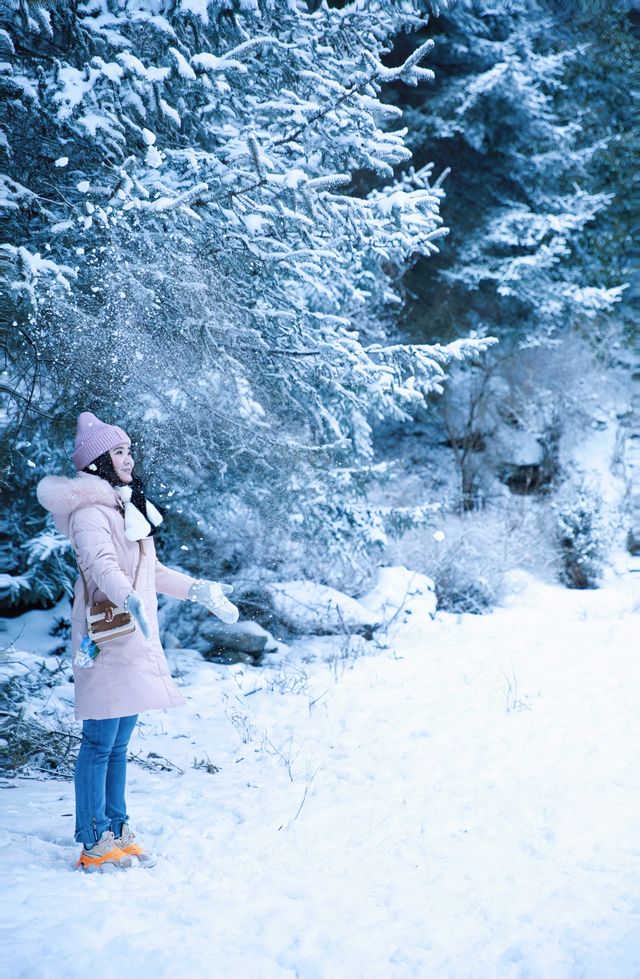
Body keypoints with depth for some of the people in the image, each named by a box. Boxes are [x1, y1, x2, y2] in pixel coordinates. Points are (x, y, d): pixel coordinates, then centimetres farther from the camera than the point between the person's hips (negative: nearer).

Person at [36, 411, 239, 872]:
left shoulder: (127, 507, 19)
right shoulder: (90, 510, -12)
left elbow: (151, 571, 27)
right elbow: (101, 564, -30)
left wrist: (199, 589, 26)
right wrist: (132, 601, -46)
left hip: (134, 640, 9)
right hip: (106, 639, -9)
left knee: (119, 743, 14)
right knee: (100, 743, -5)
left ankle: (118, 831, 21)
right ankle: (94, 844, 1)